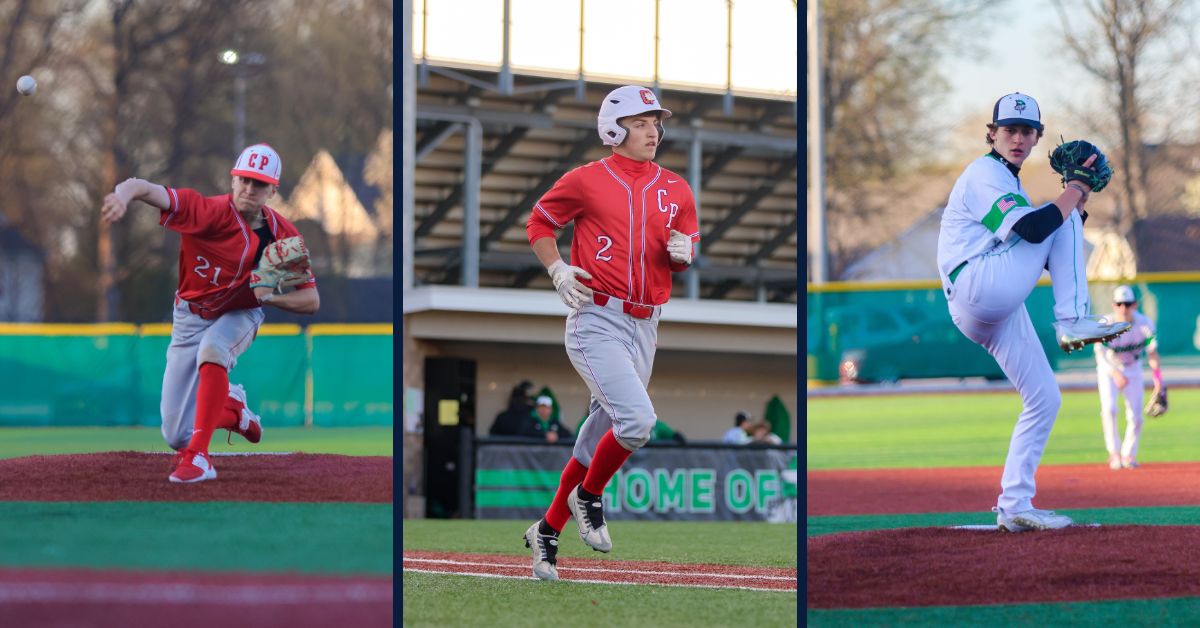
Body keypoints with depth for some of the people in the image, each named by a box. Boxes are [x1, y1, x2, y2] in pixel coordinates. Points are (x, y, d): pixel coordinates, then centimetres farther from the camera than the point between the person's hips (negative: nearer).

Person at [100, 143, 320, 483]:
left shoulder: (284, 235, -16)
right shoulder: (210, 211, -28)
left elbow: (311, 301, -12)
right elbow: (147, 189, -43)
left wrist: (269, 295, -32)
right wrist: (122, 195, -68)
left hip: (240, 316, 0)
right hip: (191, 317, 0)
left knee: (213, 347, -39)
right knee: (176, 436, 0)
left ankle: (199, 456, -37)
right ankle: (231, 406, 34)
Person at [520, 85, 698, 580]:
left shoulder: (676, 190, 9)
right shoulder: (586, 181, -3)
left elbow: (686, 252, 18)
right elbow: (539, 221, 10)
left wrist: (683, 253, -6)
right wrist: (557, 269, -6)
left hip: (644, 329, 6)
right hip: (596, 321, -6)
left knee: (601, 436, 11)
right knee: (636, 419, -23)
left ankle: (547, 531, 25)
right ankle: (588, 497, 2)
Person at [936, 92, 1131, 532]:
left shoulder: (1008, 184, 27)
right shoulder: (984, 174, -4)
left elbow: (1050, 255, 22)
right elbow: (1034, 228, -19)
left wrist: (1080, 200, 12)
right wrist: (1075, 188, -9)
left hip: (999, 311, 9)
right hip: (976, 289, -9)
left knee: (1045, 399, 5)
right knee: (1064, 221, -11)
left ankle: (1014, 506, 4)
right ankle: (1073, 321, -18)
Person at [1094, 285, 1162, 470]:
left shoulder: (1144, 324, -18)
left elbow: (1152, 352, -10)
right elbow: (1100, 354, -34)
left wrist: (1158, 379, -20)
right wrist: (1116, 374, -51)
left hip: (1133, 369, 2)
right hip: (1108, 369, -2)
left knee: (1135, 416, -1)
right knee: (1109, 408, -22)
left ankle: (1128, 454, 19)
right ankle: (1114, 453, -12)